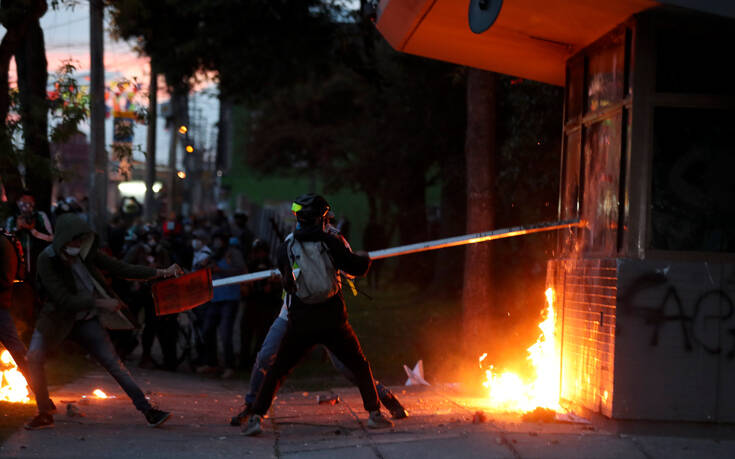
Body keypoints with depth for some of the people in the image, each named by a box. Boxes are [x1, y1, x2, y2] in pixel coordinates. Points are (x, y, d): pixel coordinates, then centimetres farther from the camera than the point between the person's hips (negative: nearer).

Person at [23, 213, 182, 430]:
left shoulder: (87, 253, -5)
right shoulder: (47, 260, -17)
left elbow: (121, 269, 0)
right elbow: (63, 300, -23)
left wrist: (161, 272, -6)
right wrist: (100, 303, -26)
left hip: (86, 320, 2)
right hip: (57, 317, -2)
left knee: (114, 363, -5)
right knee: (34, 358, -22)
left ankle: (148, 410, -4)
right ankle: (44, 414, -4)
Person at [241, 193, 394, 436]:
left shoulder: (286, 247, 1)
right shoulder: (329, 241, -4)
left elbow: (287, 282, 12)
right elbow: (357, 268, -2)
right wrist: (365, 260, 20)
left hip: (300, 324, 1)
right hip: (333, 322, -1)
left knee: (277, 370, 10)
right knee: (360, 366, 15)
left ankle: (256, 417, 0)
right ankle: (374, 413, 11)